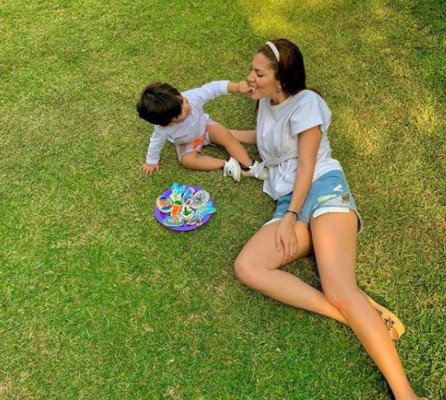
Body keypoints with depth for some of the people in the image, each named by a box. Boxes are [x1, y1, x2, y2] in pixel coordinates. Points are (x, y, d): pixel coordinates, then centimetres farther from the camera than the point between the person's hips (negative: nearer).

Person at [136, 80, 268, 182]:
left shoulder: (192, 97, -40)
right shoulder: (163, 129, -38)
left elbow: (212, 88, -41)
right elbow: (156, 142, -19)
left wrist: (236, 87, -55)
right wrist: (151, 161, -1)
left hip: (204, 126, 1)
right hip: (187, 143, -1)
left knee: (226, 136, -21)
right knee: (187, 160, -27)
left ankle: (249, 166, -16)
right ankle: (226, 164, -21)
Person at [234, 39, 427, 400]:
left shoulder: (305, 103, 0)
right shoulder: (266, 103, 23)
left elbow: (306, 166, -6)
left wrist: (290, 217, -12)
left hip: (324, 190, -6)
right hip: (288, 205, 7)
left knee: (341, 291, -28)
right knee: (246, 267, -23)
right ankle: (359, 318, -28)